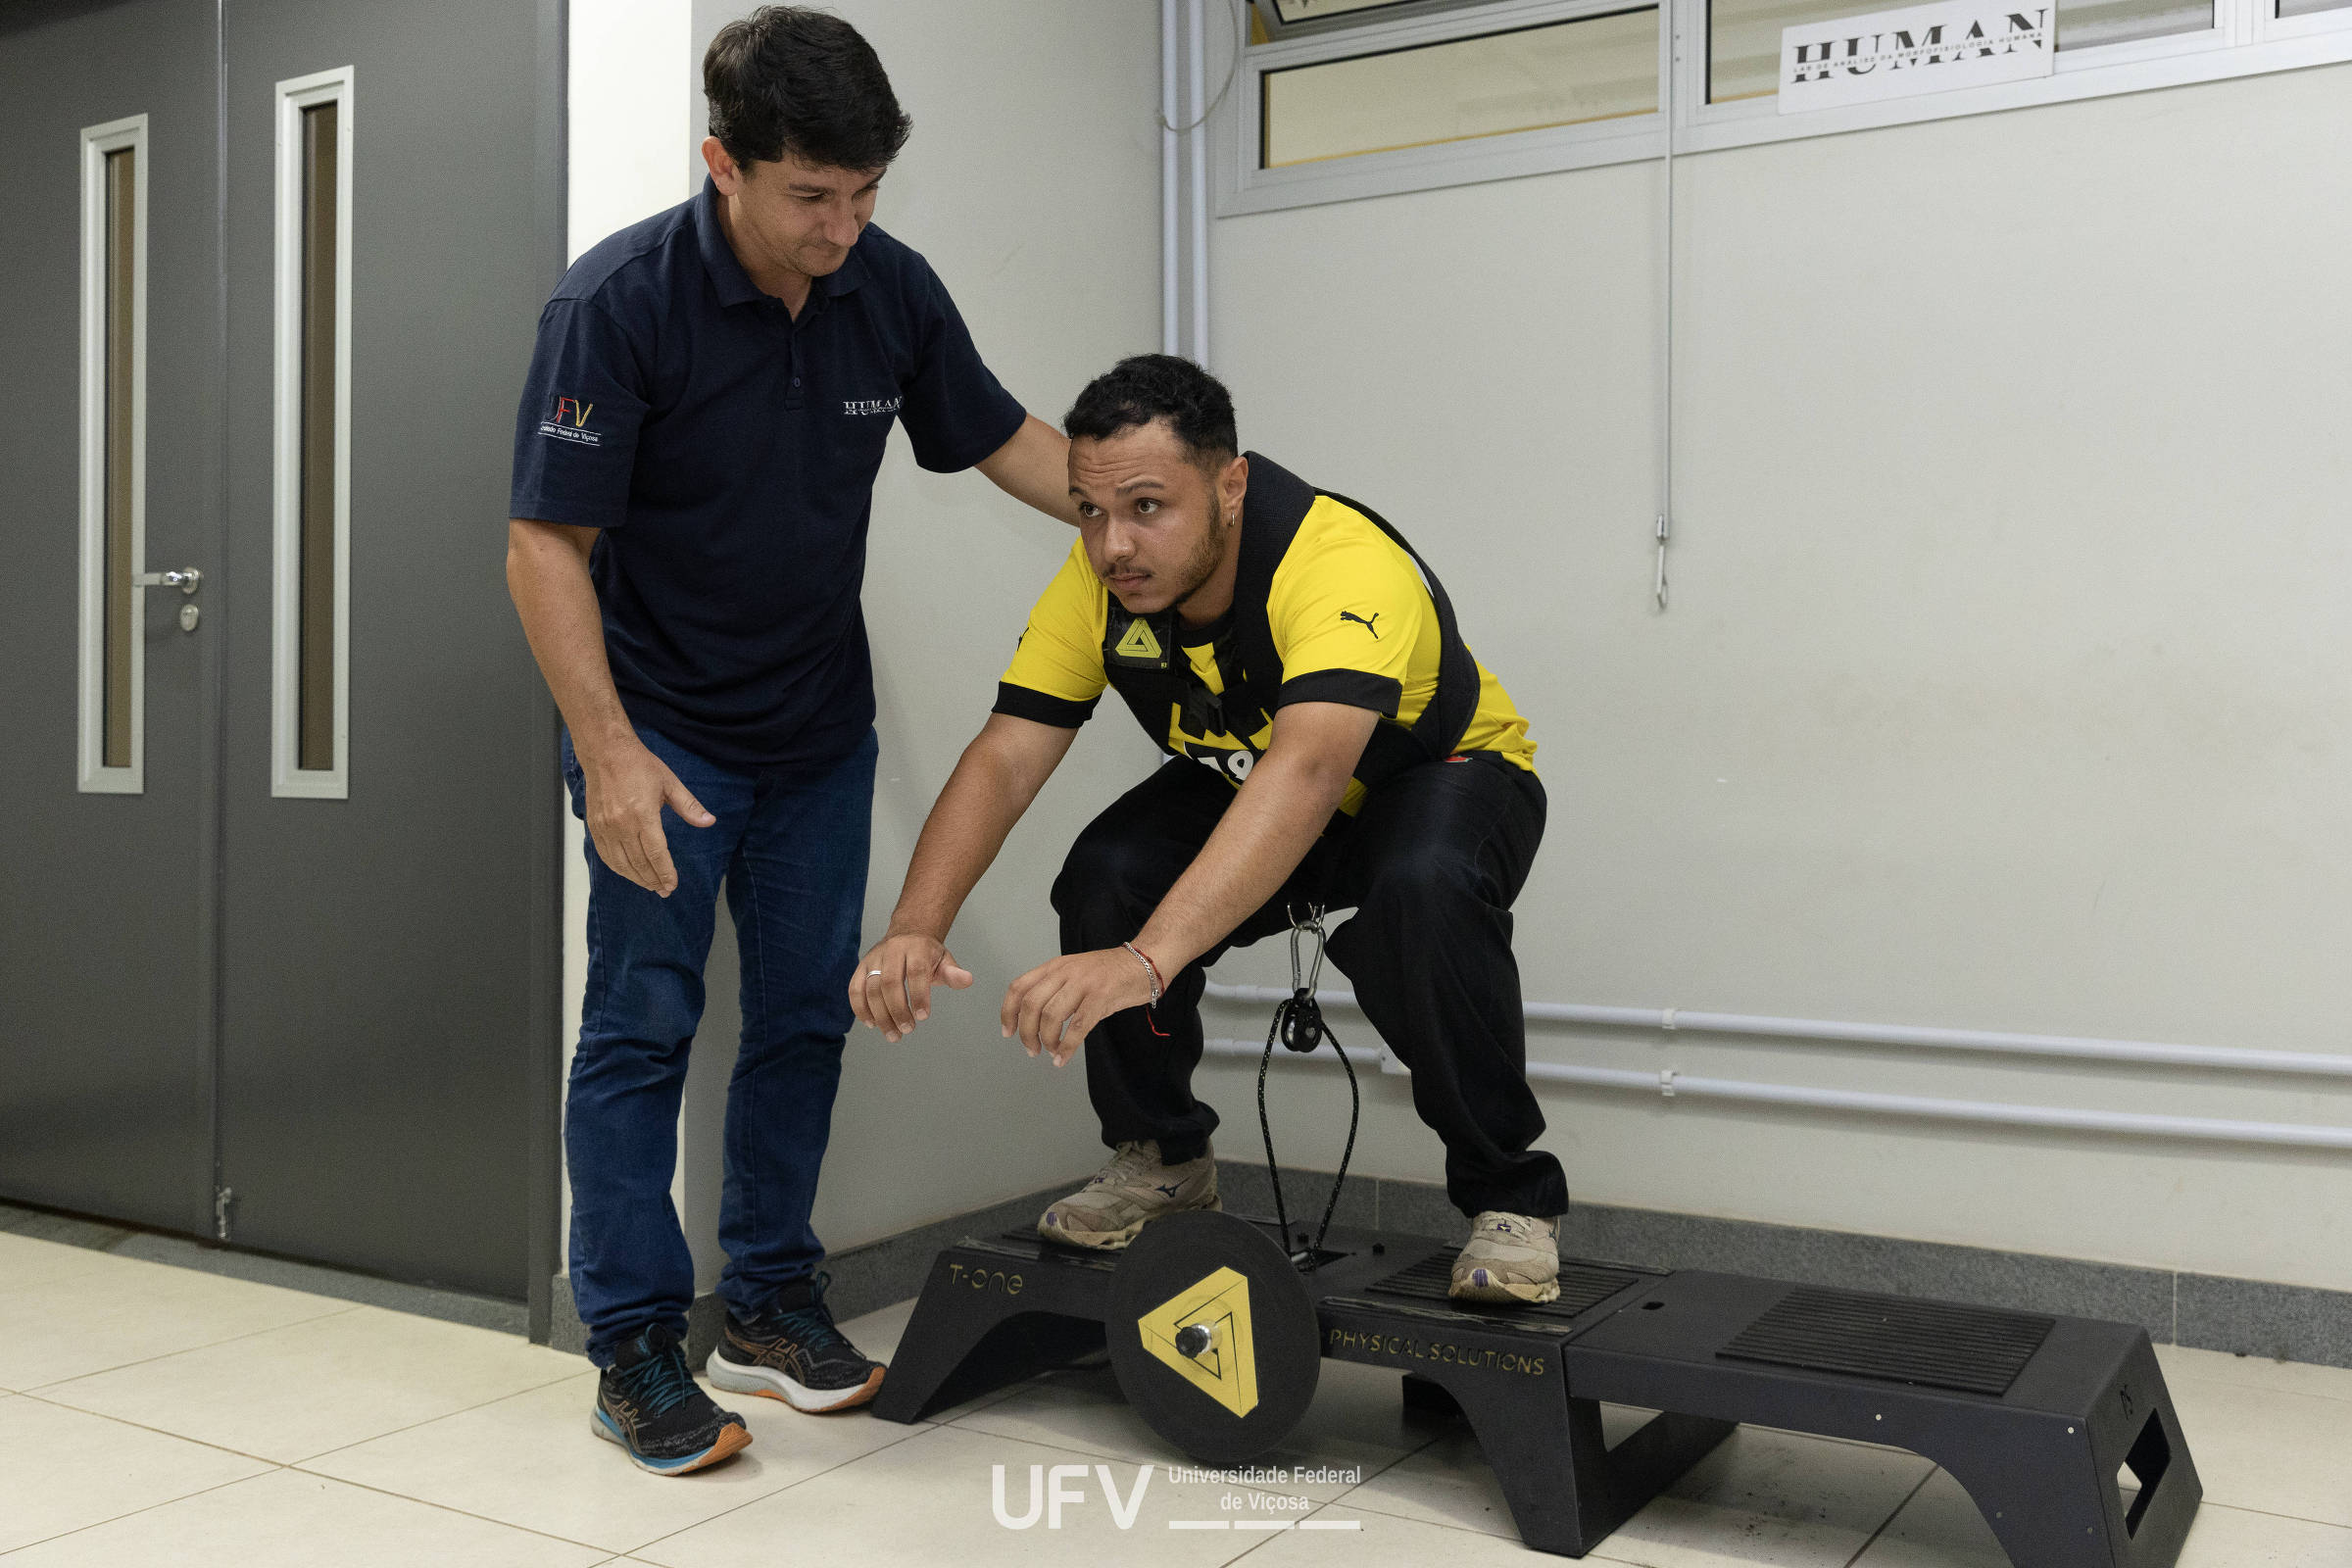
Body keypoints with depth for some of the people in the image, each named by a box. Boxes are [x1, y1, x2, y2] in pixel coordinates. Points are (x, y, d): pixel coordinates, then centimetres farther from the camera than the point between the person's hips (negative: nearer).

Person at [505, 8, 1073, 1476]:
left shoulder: (893, 290, -6)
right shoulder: (620, 302, -20)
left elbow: (1008, 441, 6)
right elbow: (548, 543, -19)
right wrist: (609, 752, -26)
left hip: (820, 724, 5)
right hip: (663, 729, -5)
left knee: (808, 1013, 10)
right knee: (644, 1022, -2)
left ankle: (771, 1299, 25)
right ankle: (635, 1344, 9)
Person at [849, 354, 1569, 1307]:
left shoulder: (1345, 565, -38)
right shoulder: (1097, 584, -20)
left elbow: (1307, 774, -53)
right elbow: (1002, 761, -23)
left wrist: (1146, 959, -65)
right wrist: (916, 929, -40)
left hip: (1445, 773, -4)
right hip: (1241, 789, 5)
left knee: (1422, 890, -38)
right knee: (1105, 875, -23)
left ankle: (1509, 1200, -15)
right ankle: (1162, 1156, 3)